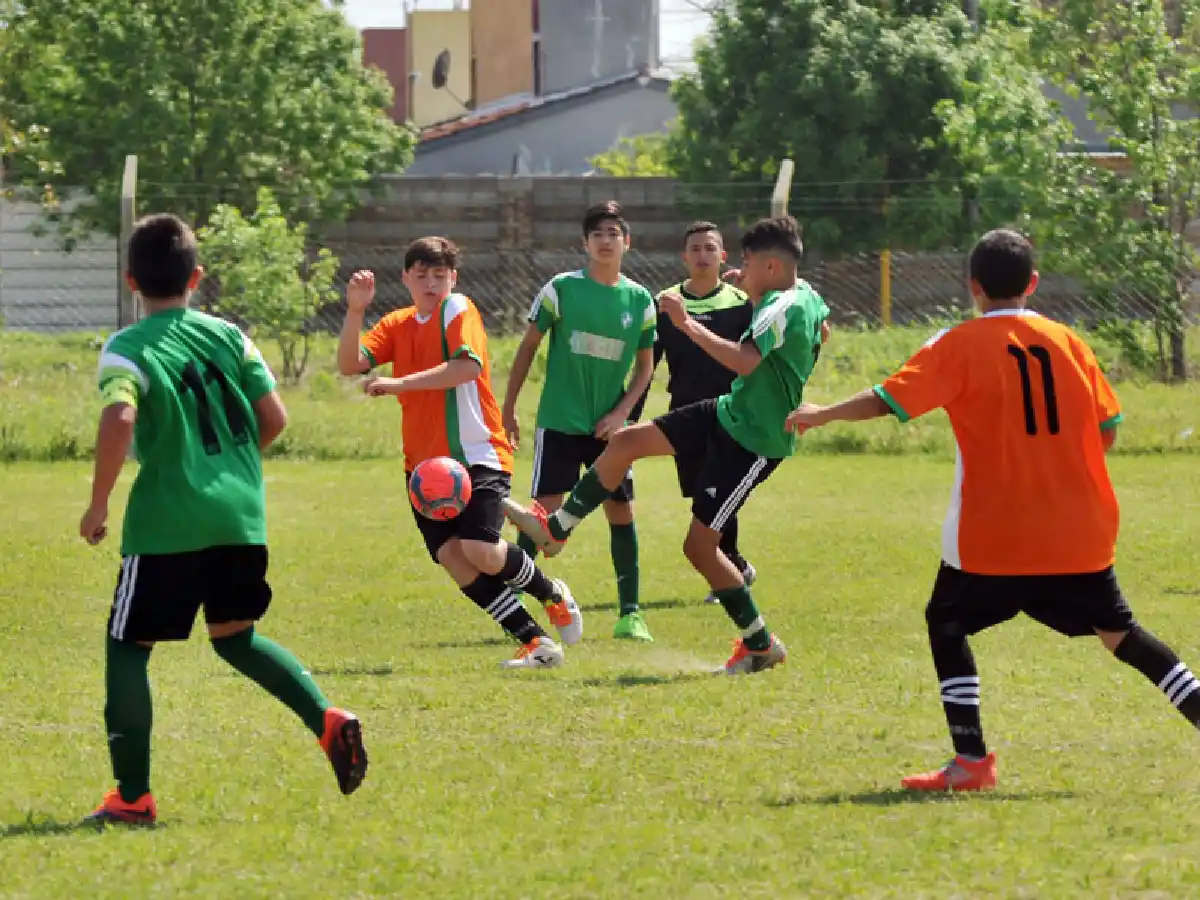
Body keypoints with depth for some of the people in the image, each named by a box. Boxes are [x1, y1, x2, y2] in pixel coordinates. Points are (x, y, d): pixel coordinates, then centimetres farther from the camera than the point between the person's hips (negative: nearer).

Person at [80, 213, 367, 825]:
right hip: (241, 512, 5)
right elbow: (273, 418, 5)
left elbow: (119, 419, -25)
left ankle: (132, 795, 3)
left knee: (127, 647, 7)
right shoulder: (228, 337, 7)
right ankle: (327, 720, 4)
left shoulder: (126, 350, -8)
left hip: (168, 523, -5)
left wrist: (98, 504, -14)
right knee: (234, 634, 23)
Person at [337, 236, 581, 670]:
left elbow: (467, 366, -24)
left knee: (481, 552, -20)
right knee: (453, 560, -6)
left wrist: (400, 383, -29)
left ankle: (553, 593, 11)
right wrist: (355, 311, -15)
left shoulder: (458, 310, -6)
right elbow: (350, 364, -1)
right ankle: (538, 644, 2)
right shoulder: (397, 324, 12)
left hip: (476, 453, -6)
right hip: (424, 463, 6)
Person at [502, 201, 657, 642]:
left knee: (621, 511, 2)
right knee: (543, 509, -9)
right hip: (559, 423, -3)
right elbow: (528, 347, 2)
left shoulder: (639, 300, 3)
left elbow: (644, 366, 10)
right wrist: (509, 406, 2)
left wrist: (620, 413, -3)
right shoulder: (562, 289, -5)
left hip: (609, 426, 3)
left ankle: (630, 612, 11)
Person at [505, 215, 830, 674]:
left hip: (754, 442, -10)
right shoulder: (805, 296, 4)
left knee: (700, 545, -6)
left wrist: (687, 323, -36)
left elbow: (744, 360, -42)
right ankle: (555, 529, 18)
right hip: (730, 412, 10)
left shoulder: (783, 308, -26)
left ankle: (761, 644, 8)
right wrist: (755, 293, 23)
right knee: (627, 441, 7)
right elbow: (822, 332, 28)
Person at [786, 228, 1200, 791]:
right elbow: (1107, 427, 6)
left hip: (994, 533, -4)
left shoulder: (960, 345, -6)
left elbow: (889, 400, -13)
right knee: (1117, 629, 17)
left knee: (947, 623, 11)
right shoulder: (1068, 342, 6)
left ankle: (971, 761, 0)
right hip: (1079, 529, 4)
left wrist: (824, 414, 1)